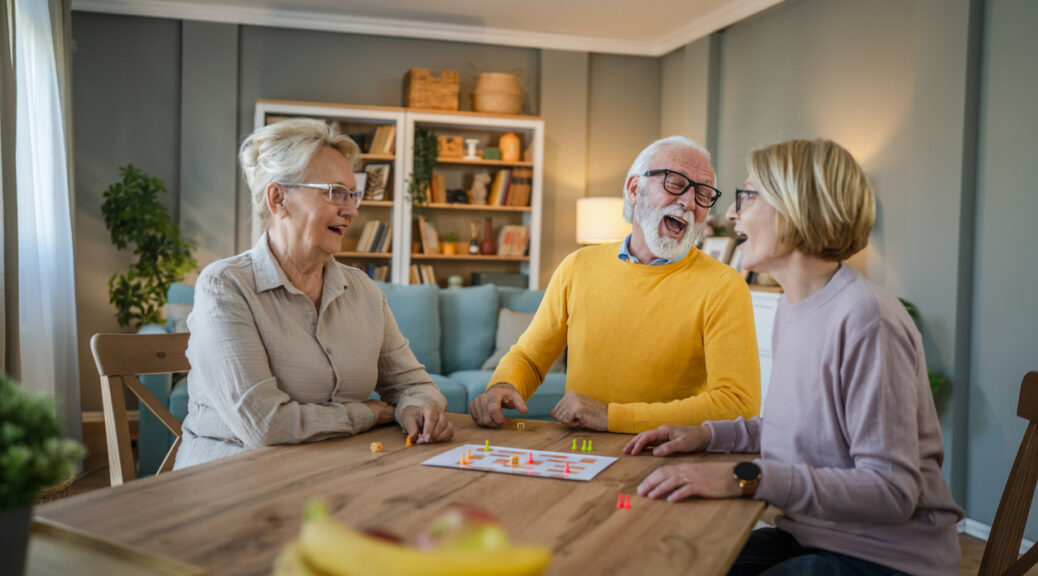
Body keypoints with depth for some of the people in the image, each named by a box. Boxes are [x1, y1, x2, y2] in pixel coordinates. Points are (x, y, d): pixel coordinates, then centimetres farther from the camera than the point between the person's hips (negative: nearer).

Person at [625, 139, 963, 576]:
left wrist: (747, 478, -31)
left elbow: (892, 491, -24)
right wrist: (707, 434, 6)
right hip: (808, 536, 8)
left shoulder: (864, 317, -23)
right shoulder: (790, 308, 7)